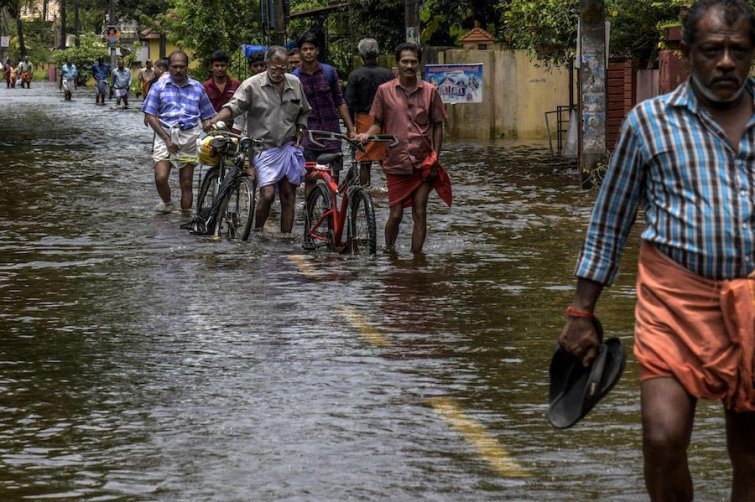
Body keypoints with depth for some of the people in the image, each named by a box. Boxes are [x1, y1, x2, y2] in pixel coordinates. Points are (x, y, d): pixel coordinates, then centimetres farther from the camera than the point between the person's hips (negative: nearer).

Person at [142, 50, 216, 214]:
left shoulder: (197, 88, 12)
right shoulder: (159, 86, 6)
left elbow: (206, 117, 14)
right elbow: (150, 116, 0)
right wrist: (167, 139, -10)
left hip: (190, 137, 1)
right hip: (165, 134, -1)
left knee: (186, 183, 3)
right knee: (161, 177, -16)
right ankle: (167, 203, 13)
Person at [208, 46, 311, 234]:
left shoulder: (295, 84, 9)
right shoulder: (252, 85, -7)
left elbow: (303, 112, 23)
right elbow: (234, 106, -16)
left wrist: (300, 130, 7)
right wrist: (214, 121, -33)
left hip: (288, 147, 4)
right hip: (264, 148, -4)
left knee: (288, 195, 4)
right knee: (267, 194, -15)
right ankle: (256, 233, 4)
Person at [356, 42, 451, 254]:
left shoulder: (430, 91, 2)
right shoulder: (385, 91, 1)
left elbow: (437, 126, 6)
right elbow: (378, 123, 8)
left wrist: (435, 158, -1)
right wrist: (366, 135, -13)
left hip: (423, 163, 0)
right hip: (396, 163, 0)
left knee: (420, 214, -2)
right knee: (396, 214, 1)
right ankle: (389, 253, 22)